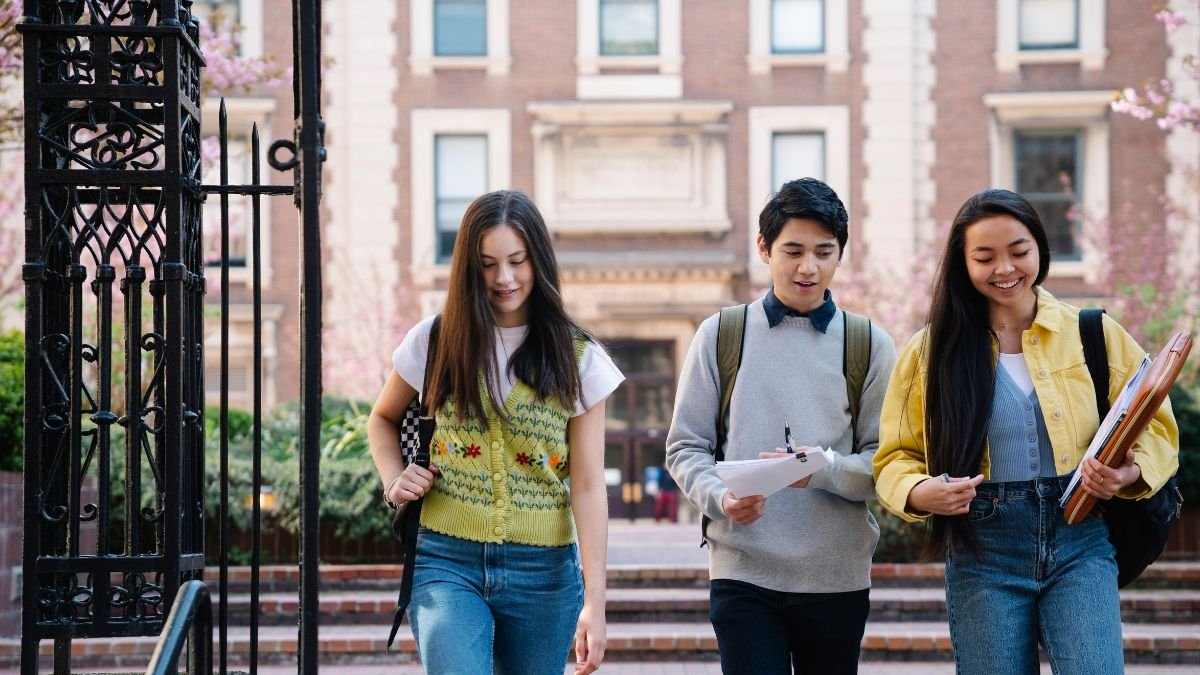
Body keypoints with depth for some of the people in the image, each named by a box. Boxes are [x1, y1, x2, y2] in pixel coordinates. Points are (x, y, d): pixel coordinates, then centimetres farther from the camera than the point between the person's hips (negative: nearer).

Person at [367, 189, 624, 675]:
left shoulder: (577, 359, 1)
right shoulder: (435, 342, 3)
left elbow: (588, 486, -3)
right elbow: (383, 419, 22)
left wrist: (595, 600, -10)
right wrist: (394, 480, 1)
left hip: (543, 572, 1)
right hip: (447, 562, -1)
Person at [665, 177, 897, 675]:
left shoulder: (869, 345, 7)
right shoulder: (721, 334, 6)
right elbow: (685, 447, 6)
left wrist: (824, 471, -18)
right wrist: (720, 497, -14)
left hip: (837, 576, 1)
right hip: (743, 572, -1)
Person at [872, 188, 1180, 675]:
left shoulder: (1094, 335, 5)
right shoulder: (932, 351, 4)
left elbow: (1154, 428, 9)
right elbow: (895, 457, 8)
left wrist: (1128, 473, -14)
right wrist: (920, 493, -15)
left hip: (1079, 544, 0)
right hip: (981, 553, 1)